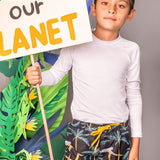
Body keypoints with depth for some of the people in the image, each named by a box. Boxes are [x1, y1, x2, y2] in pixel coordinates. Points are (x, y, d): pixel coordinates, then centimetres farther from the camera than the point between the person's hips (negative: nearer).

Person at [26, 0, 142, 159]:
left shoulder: (131, 50, -2)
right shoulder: (76, 44, -6)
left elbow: (134, 97, 5)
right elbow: (56, 73, 6)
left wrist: (135, 146, 6)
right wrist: (39, 77, -19)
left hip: (118, 135, 1)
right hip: (80, 133, -1)